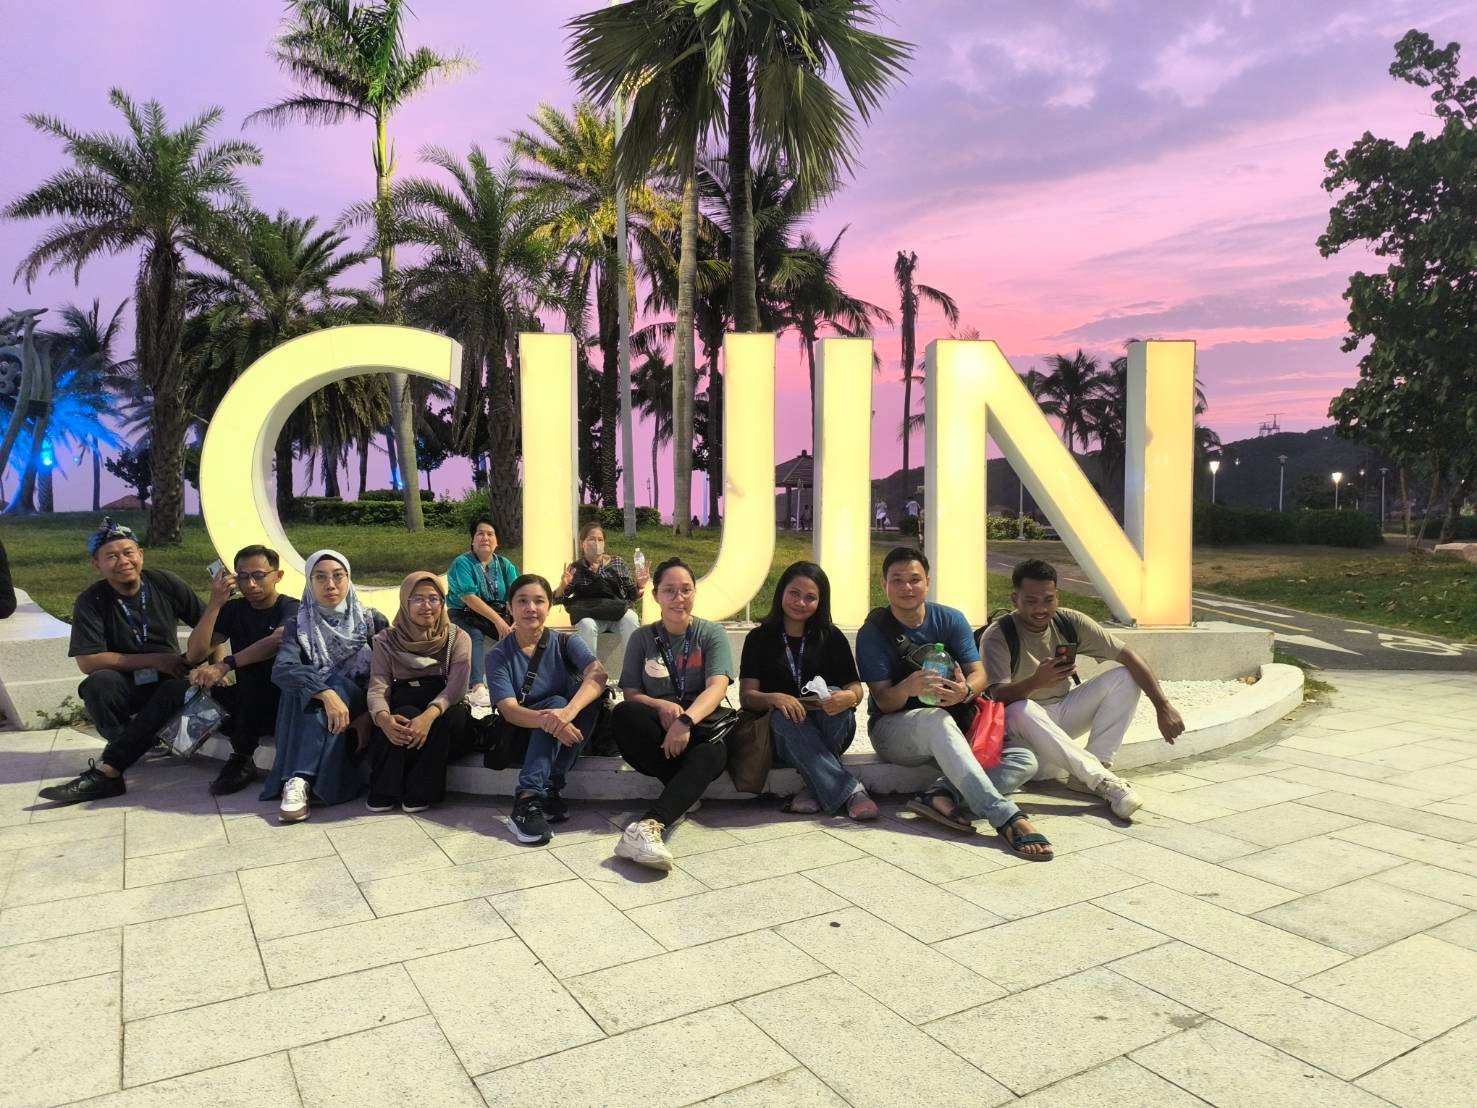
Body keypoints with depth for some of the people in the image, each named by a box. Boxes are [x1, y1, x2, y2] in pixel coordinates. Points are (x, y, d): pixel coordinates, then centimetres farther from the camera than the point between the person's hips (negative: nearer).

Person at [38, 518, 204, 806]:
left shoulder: (165, 584, -4)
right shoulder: (91, 601, -8)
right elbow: (88, 661, -15)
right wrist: (154, 660, -18)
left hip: (168, 681, 1)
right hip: (124, 685, 0)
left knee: (184, 689, -34)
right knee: (99, 683, -33)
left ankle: (105, 772, -31)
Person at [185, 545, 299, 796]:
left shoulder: (291, 609, -7)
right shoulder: (233, 609, 6)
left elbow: (277, 640, -32)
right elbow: (194, 655, -7)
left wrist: (225, 665, -44)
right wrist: (215, 603, -15)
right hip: (247, 704, 4)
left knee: (252, 670, -32)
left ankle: (242, 758, -22)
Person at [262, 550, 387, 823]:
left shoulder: (372, 621, 3)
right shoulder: (299, 626, 2)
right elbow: (282, 669, -18)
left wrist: (369, 715, -22)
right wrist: (326, 693, -36)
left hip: (358, 707, -1)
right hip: (310, 711, 1)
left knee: (336, 686, -31)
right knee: (309, 686, -30)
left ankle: (299, 780, -39)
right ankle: (299, 781, -39)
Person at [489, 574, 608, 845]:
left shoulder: (566, 643, -4)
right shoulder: (499, 655, -6)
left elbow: (598, 673, -25)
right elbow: (509, 710, -20)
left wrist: (568, 711, -46)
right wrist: (548, 720, -43)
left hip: (568, 737, 2)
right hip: (522, 735, -1)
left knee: (573, 696, -28)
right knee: (555, 701, -29)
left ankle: (539, 793, -26)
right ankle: (532, 795, -36)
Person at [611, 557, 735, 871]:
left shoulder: (712, 634, 3)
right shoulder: (642, 638, 9)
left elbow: (717, 687, -13)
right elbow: (630, 695, 3)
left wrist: (686, 720, -32)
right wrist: (661, 706, -20)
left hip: (700, 724, -2)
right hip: (655, 729, 2)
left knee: (713, 754, -38)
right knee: (623, 715, -32)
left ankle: (647, 826, -55)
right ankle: (685, 793, -24)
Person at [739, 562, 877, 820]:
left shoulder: (831, 637, 9)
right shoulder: (759, 638, 7)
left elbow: (855, 687, 0)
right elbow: (747, 696, -4)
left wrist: (847, 697, -26)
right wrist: (775, 699, -27)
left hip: (832, 732, 1)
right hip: (783, 731, -1)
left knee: (833, 693, -30)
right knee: (784, 716, -34)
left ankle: (816, 789, -28)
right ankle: (849, 791, -38)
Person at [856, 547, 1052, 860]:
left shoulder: (951, 620, 0)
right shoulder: (873, 632, -9)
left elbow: (979, 675, -8)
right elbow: (884, 701, -14)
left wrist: (965, 690, -34)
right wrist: (908, 687, -38)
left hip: (953, 726, 5)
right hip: (894, 729, -4)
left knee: (1024, 760, -18)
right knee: (937, 719, -40)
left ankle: (943, 796, -37)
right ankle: (1007, 817, -46)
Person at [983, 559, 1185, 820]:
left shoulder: (1070, 622, -8)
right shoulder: (998, 636, -19)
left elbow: (1128, 656, -9)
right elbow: (998, 696, -29)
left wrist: (1163, 706, -18)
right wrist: (1035, 682, -49)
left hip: (1062, 714, 5)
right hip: (1024, 721, -5)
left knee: (1124, 677, -12)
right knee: (1021, 710, -40)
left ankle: (1086, 775, -21)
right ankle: (1102, 780, -36)